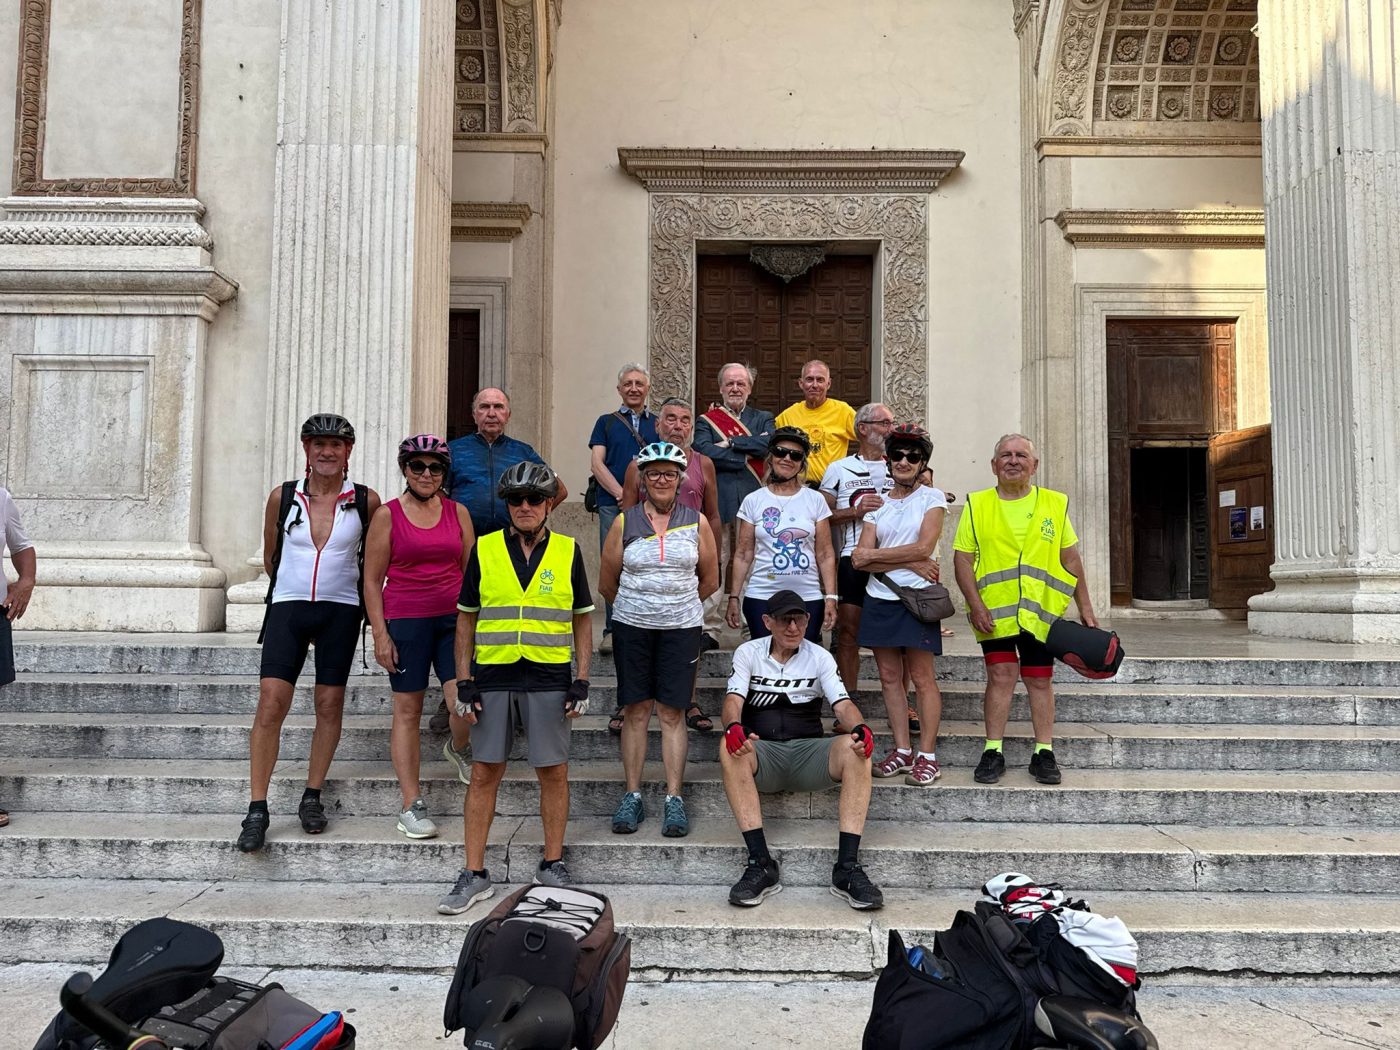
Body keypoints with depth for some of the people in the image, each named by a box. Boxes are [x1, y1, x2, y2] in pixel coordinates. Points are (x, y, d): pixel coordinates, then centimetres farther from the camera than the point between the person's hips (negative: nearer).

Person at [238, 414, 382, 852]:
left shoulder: (365, 501, -2)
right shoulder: (283, 496, 1)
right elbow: (271, 557, 14)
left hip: (340, 611, 0)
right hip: (288, 607, 0)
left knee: (329, 703, 5)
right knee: (271, 703, -9)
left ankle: (312, 797, 20)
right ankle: (257, 809, -4)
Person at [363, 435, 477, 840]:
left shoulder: (458, 512, 8)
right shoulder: (387, 514, 0)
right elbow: (372, 579, 1)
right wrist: (380, 633, -5)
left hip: (453, 619, 2)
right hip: (405, 621, -2)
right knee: (408, 710, 3)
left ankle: (457, 749, 26)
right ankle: (412, 806, 11)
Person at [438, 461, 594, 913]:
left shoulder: (568, 551, 6)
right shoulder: (484, 550, 6)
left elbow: (583, 620, 9)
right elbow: (466, 619, 9)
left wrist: (581, 680, 1)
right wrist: (464, 681, 1)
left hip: (549, 677, 0)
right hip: (493, 676, 1)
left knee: (553, 773, 3)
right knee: (484, 773, 2)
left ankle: (552, 865, 19)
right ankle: (474, 875, 11)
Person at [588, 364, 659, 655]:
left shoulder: (659, 424, 15)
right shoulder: (607, 422, 13)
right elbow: (597, 463, 4)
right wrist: (622, 494, -8)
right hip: (612, 504, 0)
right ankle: (612, 629, 4)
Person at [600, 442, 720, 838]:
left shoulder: (696, 522, 3)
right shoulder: (625, 522, 2)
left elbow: (710, 579, 11)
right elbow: (607, 582, 8)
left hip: (681, 627, 0)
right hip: (632, 627, 1)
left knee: (672, 713, 0)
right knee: (636, 710, 4)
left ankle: (674, 799, 4)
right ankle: (632, 795, 11)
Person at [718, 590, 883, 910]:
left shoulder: (819, 657, 10)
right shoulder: (748, 653, 7)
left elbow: (843, 703, -1)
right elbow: (733, 699, -8)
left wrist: (860, 728, -26)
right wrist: (733, 728, -33)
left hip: (808, 751, 1)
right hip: (762, 753, -1)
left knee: (855, 751, -30)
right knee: (729, 750, -36)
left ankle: (847, 867, -31)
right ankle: (760, 864, -35)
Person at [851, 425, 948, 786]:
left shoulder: (932, 498, 2)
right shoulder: (876, 503, 10)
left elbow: (924, 547, -12)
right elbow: (860, 559, -1)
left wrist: (873, 555, -7)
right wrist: (910, 563, -10)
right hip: (880, 598, 4)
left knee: (921, 677, -4)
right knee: (889, 676, 6)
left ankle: (927, 757, 0)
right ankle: (902, 750, 14)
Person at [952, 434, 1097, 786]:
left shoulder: (1055, 504, 8)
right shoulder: (977, 504, 3)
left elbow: (1071, 559, 10)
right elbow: (963, 559, 0)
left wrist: (1085, 607, 9)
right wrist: (975, 605, -10)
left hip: (1041, 610, 1)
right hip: (994, 610, -1)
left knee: (1039, 680, 6)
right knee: (1000, 675, -4)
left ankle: (1044, 754, 16)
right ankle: (993, 752, 7)